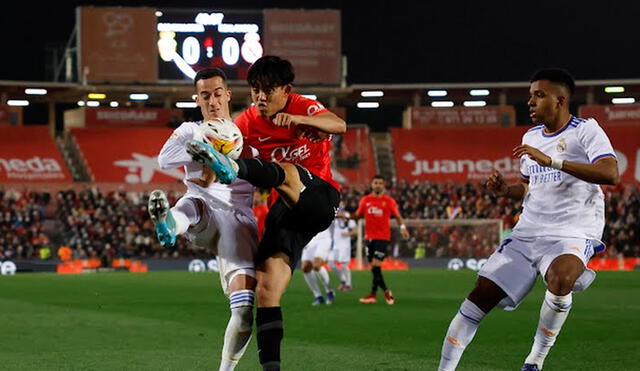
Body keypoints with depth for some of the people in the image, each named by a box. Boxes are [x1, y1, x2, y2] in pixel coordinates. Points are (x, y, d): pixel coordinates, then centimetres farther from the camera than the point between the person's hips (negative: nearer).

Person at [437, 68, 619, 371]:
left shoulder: (586, 130, -6)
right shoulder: (531, 137, 16)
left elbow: (610, 173, -23)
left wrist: (552, 161, -28)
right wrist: (504, 191, 6)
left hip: (572, 234, -7)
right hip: (527, 232, 7)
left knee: (560, 280, -38)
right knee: (479, 297, -3)